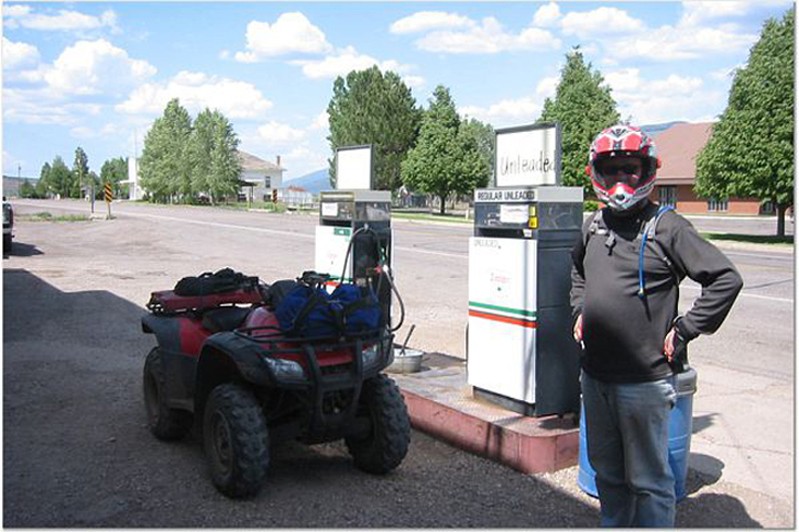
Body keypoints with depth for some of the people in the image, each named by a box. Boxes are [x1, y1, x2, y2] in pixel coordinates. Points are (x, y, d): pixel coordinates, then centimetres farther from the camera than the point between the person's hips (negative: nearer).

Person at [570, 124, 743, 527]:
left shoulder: (666, 226, -11)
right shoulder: (593, 226, 9)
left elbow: (726, 279, -13)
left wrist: (683, 330, -11)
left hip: (643, 380, -6)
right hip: (594, 375, 7)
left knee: (648, 479, 4)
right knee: (606, 471, 21)